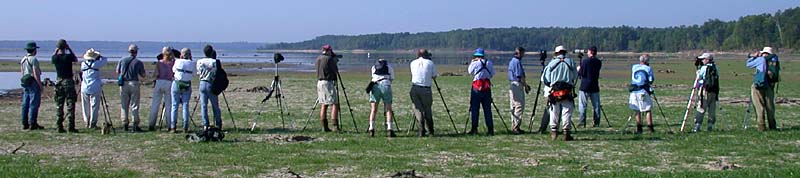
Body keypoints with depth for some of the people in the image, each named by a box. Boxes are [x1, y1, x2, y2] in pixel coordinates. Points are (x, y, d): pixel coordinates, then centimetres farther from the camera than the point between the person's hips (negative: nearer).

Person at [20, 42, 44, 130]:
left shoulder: (23, 59, 13)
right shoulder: (34, 59, -13)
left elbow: (22, 72, 18)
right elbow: (36, 74, -17)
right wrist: (40, 85, -14)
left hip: (25, 83, 8)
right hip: (33, 83, -8)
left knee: (25, 104, 9)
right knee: (34, 104, -6)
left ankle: (25, 124, 12)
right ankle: (32, 124, -6)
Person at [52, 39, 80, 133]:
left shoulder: (55, 57, -3)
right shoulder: (68, 56, -12)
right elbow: (76, 60, 10)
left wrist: (56, 51, 16)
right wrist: (70, 49, 6)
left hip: (59, 82, 3)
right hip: (69, 81, -3)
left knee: (59, 105, 8)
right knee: (70, 105, 0)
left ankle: (59, 127, 7)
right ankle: (71, 127, -5)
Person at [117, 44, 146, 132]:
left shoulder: (122, 60, 4)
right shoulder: (138, 62, -4)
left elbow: (117, 72, 13)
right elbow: (143, 75, 3)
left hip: (123, 84, 2)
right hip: (134, 84, -2)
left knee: (124, 105, 10)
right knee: (134, 105, 1)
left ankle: (125, 125, 9)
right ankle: (135, 125, -4)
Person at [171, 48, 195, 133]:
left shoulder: (178, 61, -2)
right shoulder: (192, 64, 0)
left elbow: (173, 71, 12)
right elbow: (193, 73, 8)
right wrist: (190, 60, 11)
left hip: (176, 84, -1)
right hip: (187, 86, 1)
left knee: (174, 106, 4)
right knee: (185, 106, 4)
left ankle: (173, 127, 1)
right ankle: (185, 128, -1)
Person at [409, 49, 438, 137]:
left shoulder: (413, 63, 11)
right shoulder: (430, 63, 5)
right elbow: (434, 77, 8)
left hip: (415, 89, 1)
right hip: (426, 90, -1)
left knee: (418, 109, 4)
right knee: (427, 110, 10)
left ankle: (422, 130, -5)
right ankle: (430, 131, 14)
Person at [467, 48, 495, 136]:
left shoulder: (475, 63, -6)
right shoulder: (489, 63, 5)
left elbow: (470, 71, 9)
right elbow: (492, 74, 9)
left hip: (477, 87, -3)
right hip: (487, 87, 3)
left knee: (474, 108, 3)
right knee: (487, 109, 6)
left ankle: (474, 128, 0)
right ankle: (490, 129, 3)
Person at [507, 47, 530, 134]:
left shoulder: (512, 61, 17)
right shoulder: (517, 61, -14)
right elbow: (520, 75, -16)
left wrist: (525, 84, 18)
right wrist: (526, 86, -8)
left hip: (512, 84, 10)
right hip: (517, 85, -10)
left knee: (514, 107, 12)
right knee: (519, 105, -9)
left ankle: (514, 126, 15)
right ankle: (516, 127, -12)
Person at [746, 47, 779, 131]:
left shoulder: (761, 59, -4)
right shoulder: (775, 60, 6)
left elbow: (748, 64, 6)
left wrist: (754, 57, 22)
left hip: (759, 86, -4)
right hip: (770, 86, 4)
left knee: (760, 106, 0)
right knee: (770, 106, 13)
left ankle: (761, 126, -5)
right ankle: (772, 126, 18)